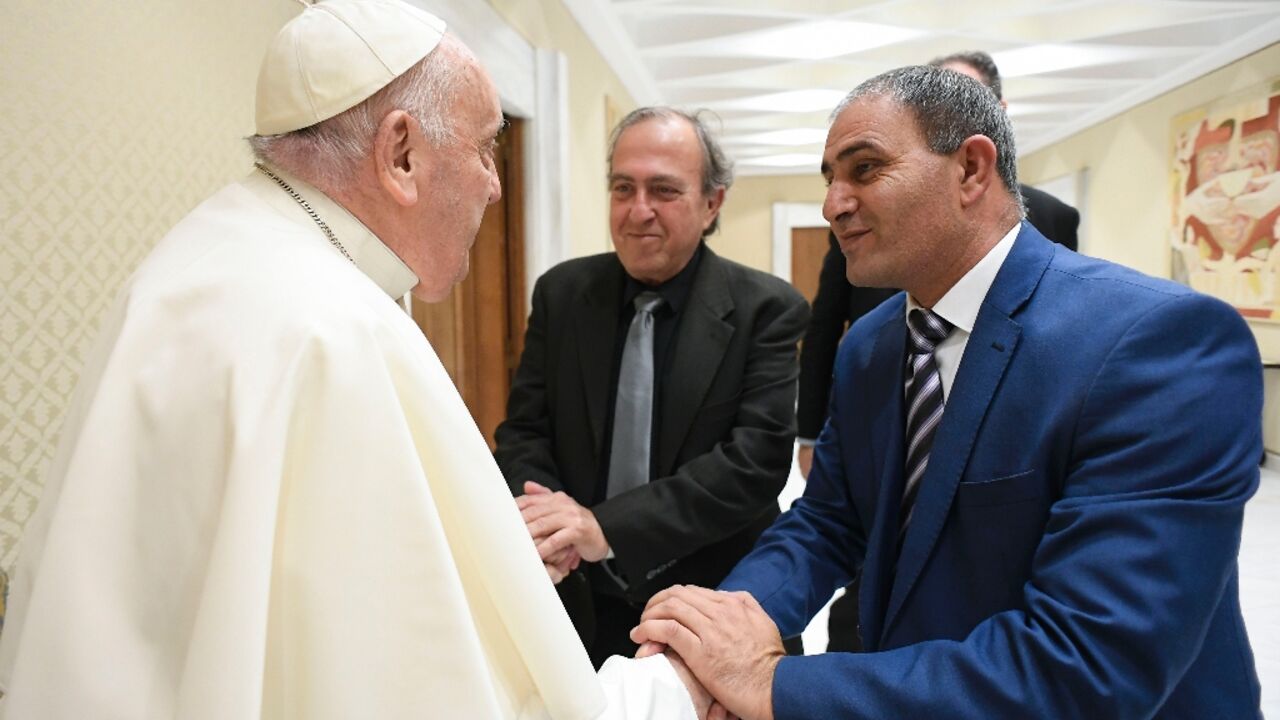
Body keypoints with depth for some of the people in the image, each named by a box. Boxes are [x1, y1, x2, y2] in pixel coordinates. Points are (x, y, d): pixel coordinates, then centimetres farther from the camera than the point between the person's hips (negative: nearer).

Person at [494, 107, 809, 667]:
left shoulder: (767, 309, -11)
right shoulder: (561, 292, -2)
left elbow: (757, 458, -19)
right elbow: (523, 430, 0)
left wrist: (608, 527, -28)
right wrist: (539, 517, -21)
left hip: (713, 613, -2)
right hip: (581, 606, 3)